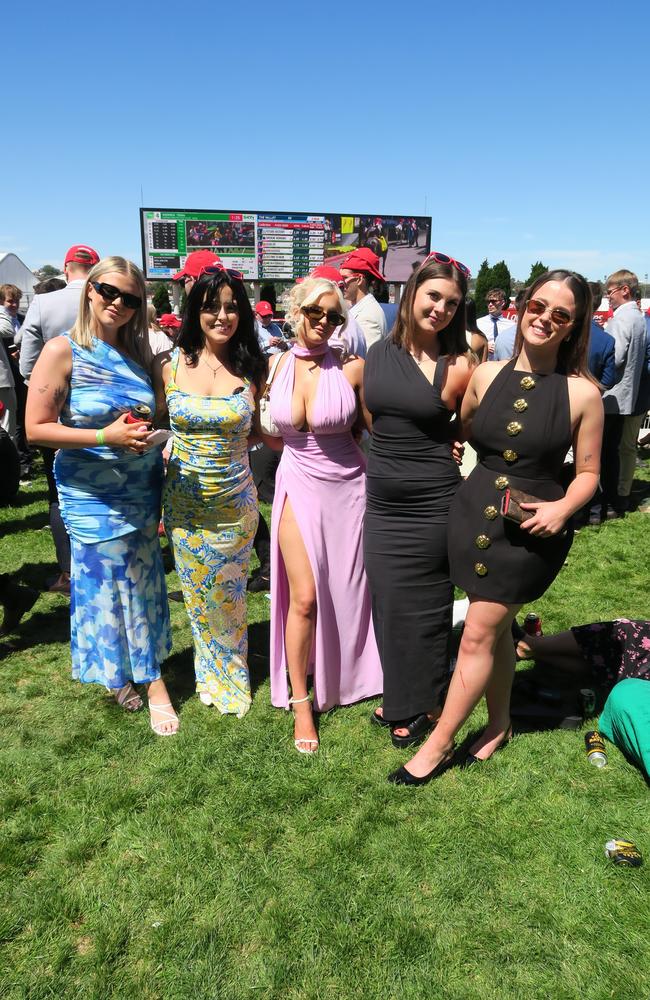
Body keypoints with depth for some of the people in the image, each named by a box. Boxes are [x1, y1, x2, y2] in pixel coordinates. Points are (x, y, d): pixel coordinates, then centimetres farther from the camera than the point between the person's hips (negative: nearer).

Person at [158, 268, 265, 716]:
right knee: (197, 595, 14)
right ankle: (211, 673, 39)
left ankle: (231, 678, 36)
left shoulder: (252, 368, -4)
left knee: (228, 595, 11)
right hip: (183, 502, 1)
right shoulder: (171, 364, -3)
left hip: (235, 502, -1)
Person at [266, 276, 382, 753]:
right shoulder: (274, 366, -1)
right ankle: (301, 702, 16)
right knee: (303, 598, -2)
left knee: (347, 592, 12)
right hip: (298, 487, 1)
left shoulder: (353, 368, -9)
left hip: (348, 487, -1)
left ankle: (347, 678, 39)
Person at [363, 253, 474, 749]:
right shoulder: (378, 354, 4)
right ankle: (399, 698, 36)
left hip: (432, 504, -4)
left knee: (425, 607, 9)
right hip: (381, 503, 4)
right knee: (388, 604, 14)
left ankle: (423, 707, 30)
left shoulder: (458, 367, -9)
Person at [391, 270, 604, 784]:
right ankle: (499, 723, 38)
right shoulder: (486, 375, 1)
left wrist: (562, 507, -17)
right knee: (495, 629, 17)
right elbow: (461, 431, 18)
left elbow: (588, 472, 0)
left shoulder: (583, 393, -7)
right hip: (473, 514, 4)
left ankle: (439, 743, 18)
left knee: (477, 636, 1)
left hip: (532, 529, -3)